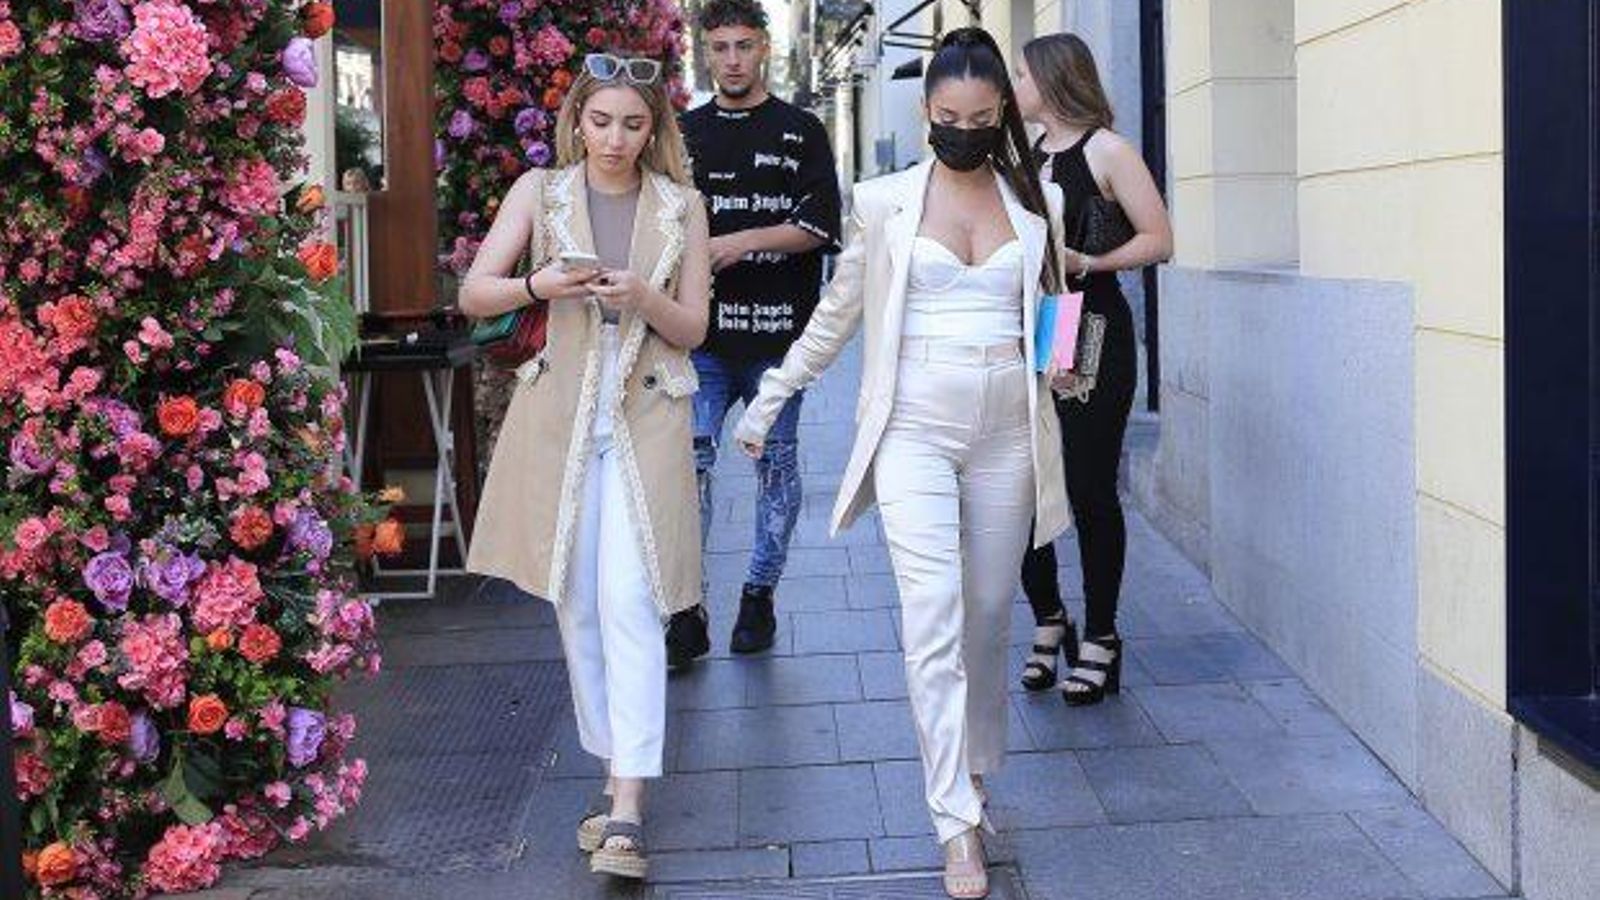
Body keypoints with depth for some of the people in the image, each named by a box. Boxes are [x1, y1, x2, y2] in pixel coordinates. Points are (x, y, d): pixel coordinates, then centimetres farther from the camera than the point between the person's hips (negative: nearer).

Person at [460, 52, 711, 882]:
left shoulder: (681, 206, 5)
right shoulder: (539, 191, 5)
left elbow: (693, 329, 5)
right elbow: (473, 293, 2)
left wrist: (643, 297, -15)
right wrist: (537, 285, -18)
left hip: (646, 418, -1)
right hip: (559, 415, 2)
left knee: (629, 604, -12)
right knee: (576, 605, 7)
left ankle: (627, 811, -13)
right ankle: (615, 777, 23)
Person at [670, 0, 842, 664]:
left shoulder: (800, 132, 5)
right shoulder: (685, 132, 13)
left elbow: (821, 227, -3)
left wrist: (743, 242, -13)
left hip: (777, 334, -1)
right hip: (700, 330, 1)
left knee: (777, 462, 6)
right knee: (688, 460, -6)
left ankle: (760, 596, 19)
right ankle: (687, 611, -2)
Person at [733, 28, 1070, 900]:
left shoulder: (1038, 201, 8)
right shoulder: (885, 202, 3)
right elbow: (836, 315, 12)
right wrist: (768, 401, 13)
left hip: (1007, 433, 2)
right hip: (915, 428, -2)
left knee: (988, 616, 10)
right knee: (932, 620, -11)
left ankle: (978, 770, 29)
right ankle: (958, 824, -9)